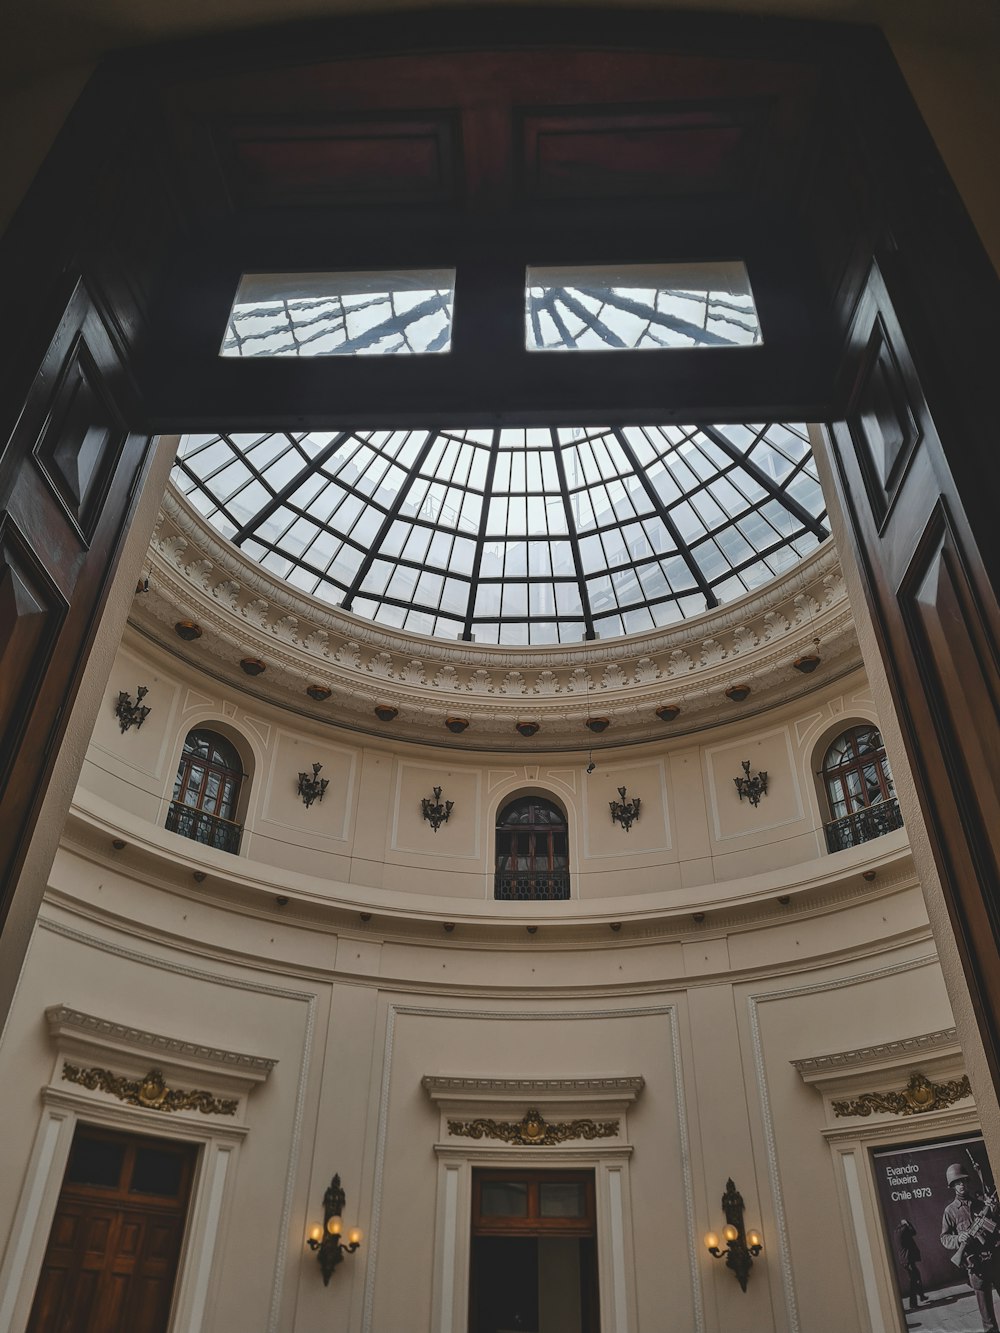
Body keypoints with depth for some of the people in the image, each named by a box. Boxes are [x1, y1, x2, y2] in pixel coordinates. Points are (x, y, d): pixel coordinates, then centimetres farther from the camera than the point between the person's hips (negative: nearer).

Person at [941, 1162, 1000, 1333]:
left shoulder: (983, 1202, 6)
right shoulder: (951, 1210, 2)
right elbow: (944, 1238, 5)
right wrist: (958, 1239, -14)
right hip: (974, 1262, -1)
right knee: (983, 1299, 3)